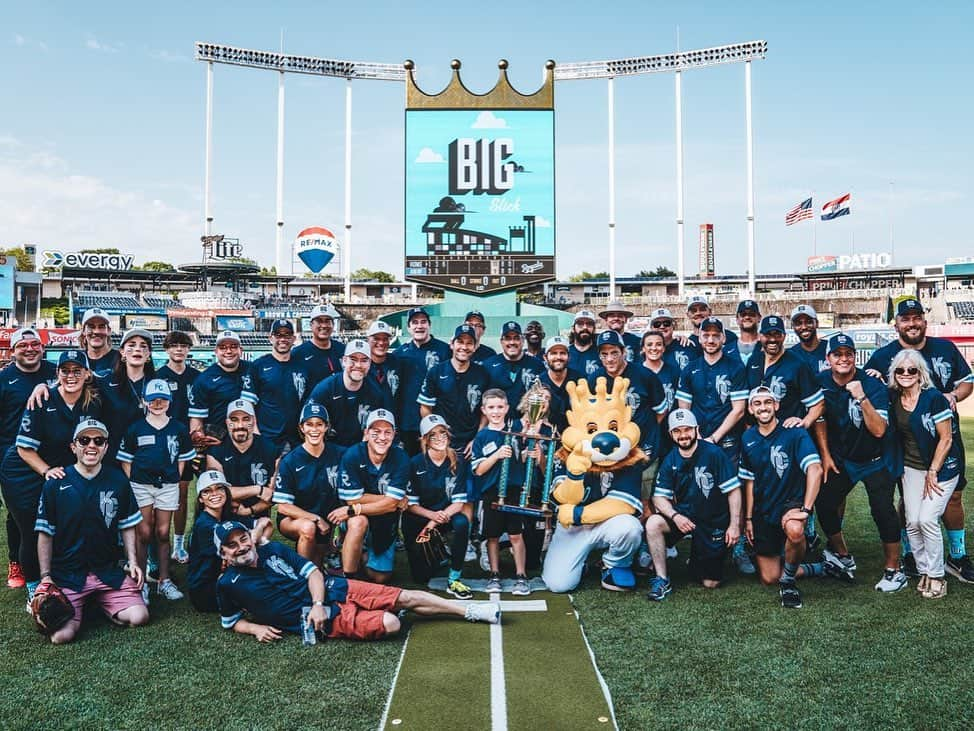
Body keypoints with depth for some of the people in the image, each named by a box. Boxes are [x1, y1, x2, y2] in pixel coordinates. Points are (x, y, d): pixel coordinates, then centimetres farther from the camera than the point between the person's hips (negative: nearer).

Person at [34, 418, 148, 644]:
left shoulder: (117, 480, 3)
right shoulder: (56, 483, -3)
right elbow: (45, 534, 2)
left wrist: (132, 562, -1)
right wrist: (45, 576, -4)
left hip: (109, 572, 2)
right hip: (67, 574, -2)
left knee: (139, 617, -13)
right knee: (61, 635, -20)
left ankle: (99, 602, 16)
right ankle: (76, 609, 15)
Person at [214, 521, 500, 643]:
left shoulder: (273, 549, 5)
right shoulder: (228, 583, -2)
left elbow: (313, 572, 4)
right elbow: (231, 622, 10)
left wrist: (317, 604, -13)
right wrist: (256, 628, -10)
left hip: (332, 590, 4)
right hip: (327, 619, -4)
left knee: (407, 597, -3)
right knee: (390, 623, -22)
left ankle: (469, 610, 9)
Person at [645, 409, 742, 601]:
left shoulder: (714, 453, -14)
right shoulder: (670, 460, -2)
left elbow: (734, 490, -11)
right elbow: (660, 496, -3)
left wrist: (734, 525, -14)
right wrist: (675, 516, -23)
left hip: (714, 522, -3)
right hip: (684, 515, 3)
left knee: (711, 583, -2)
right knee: (653, 524, -29)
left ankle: (697, 561, 34)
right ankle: (662, 580, -15)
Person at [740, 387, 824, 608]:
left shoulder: (794, 433, -13)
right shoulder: (748, 439, 3)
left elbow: (815, 469, -25)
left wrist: (805, 509, -32)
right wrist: (748, 518, 9)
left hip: (791, 502, -4)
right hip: (763, 512, 5)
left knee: (794, 530, -40)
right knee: (769, 578, 3)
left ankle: (788, 580, -12)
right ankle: (816, 569, 29)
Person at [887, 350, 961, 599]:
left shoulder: (934, 398, -15)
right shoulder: (893, 398, -1)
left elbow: (945, 439, -13)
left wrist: (933, 472, -12)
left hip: (941, 466, -5)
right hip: (911, 467, 5)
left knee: (927, 519, -13)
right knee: (913, 523, 0)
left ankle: (936, 576, 3)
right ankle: (924, 573, 16)